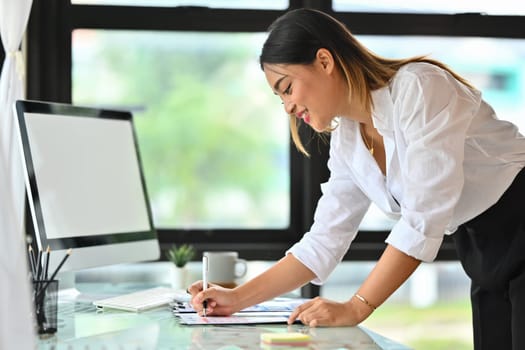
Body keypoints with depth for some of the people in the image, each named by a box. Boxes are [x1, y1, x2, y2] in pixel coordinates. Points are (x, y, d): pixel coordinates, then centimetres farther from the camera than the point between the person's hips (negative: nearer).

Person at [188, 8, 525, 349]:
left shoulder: (419, 87, -20)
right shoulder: (346, 140, 4)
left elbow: (423, 220, -25)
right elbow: (324, 241, 8)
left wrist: (356, 308, -23)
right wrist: (238, 298, 2)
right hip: (483, 258, 7)